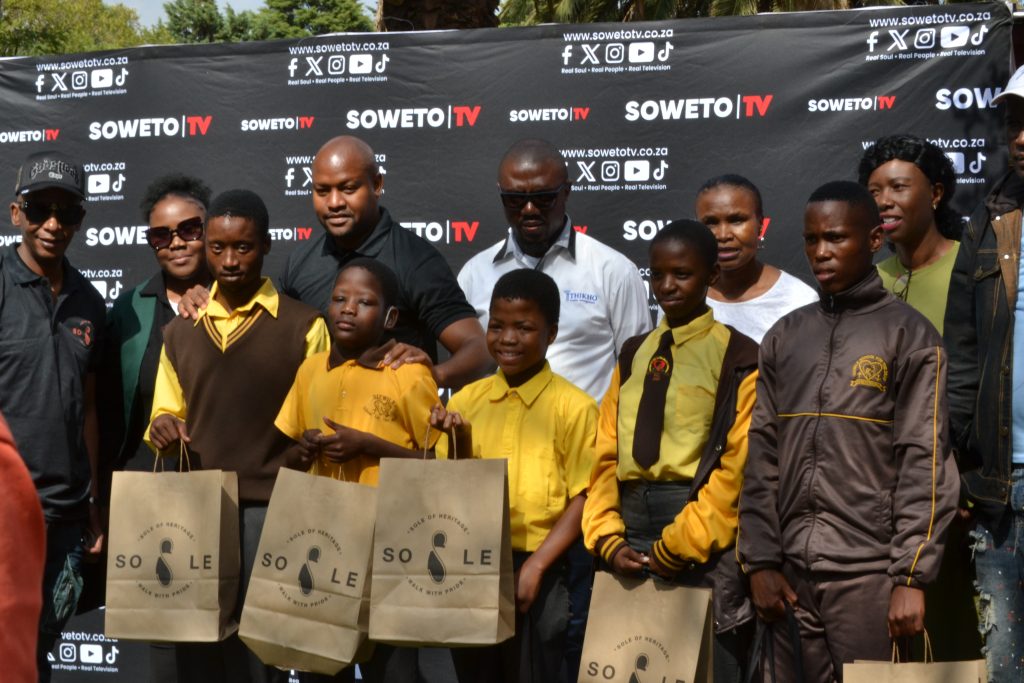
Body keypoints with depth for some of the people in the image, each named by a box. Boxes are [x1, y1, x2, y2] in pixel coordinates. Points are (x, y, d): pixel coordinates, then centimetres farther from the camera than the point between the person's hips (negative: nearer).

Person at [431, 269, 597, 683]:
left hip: (535, 570, -4)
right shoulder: (467, 400, 5)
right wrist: (458, 440, -11)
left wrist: (535, 566, -16)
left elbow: (582, 500, -9)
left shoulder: (573, 407, -9)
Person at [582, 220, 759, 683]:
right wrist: (608, 538, -2)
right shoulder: (633, 355, 15)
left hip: (701, 541, -5)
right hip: (632, 531, 5)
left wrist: (675, 548, -13)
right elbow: (606, 455, 11)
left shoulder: (738, 359, -2)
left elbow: (737, 469, -9)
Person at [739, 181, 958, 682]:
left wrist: (912, 576, -11)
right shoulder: (783, 337, 12)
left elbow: (924, 462, -5)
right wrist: (760, 561, 2)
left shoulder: (908, 334, 0)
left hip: (869, 571, -4)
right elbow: (762, 456, 10)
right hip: (791, 570, 4)